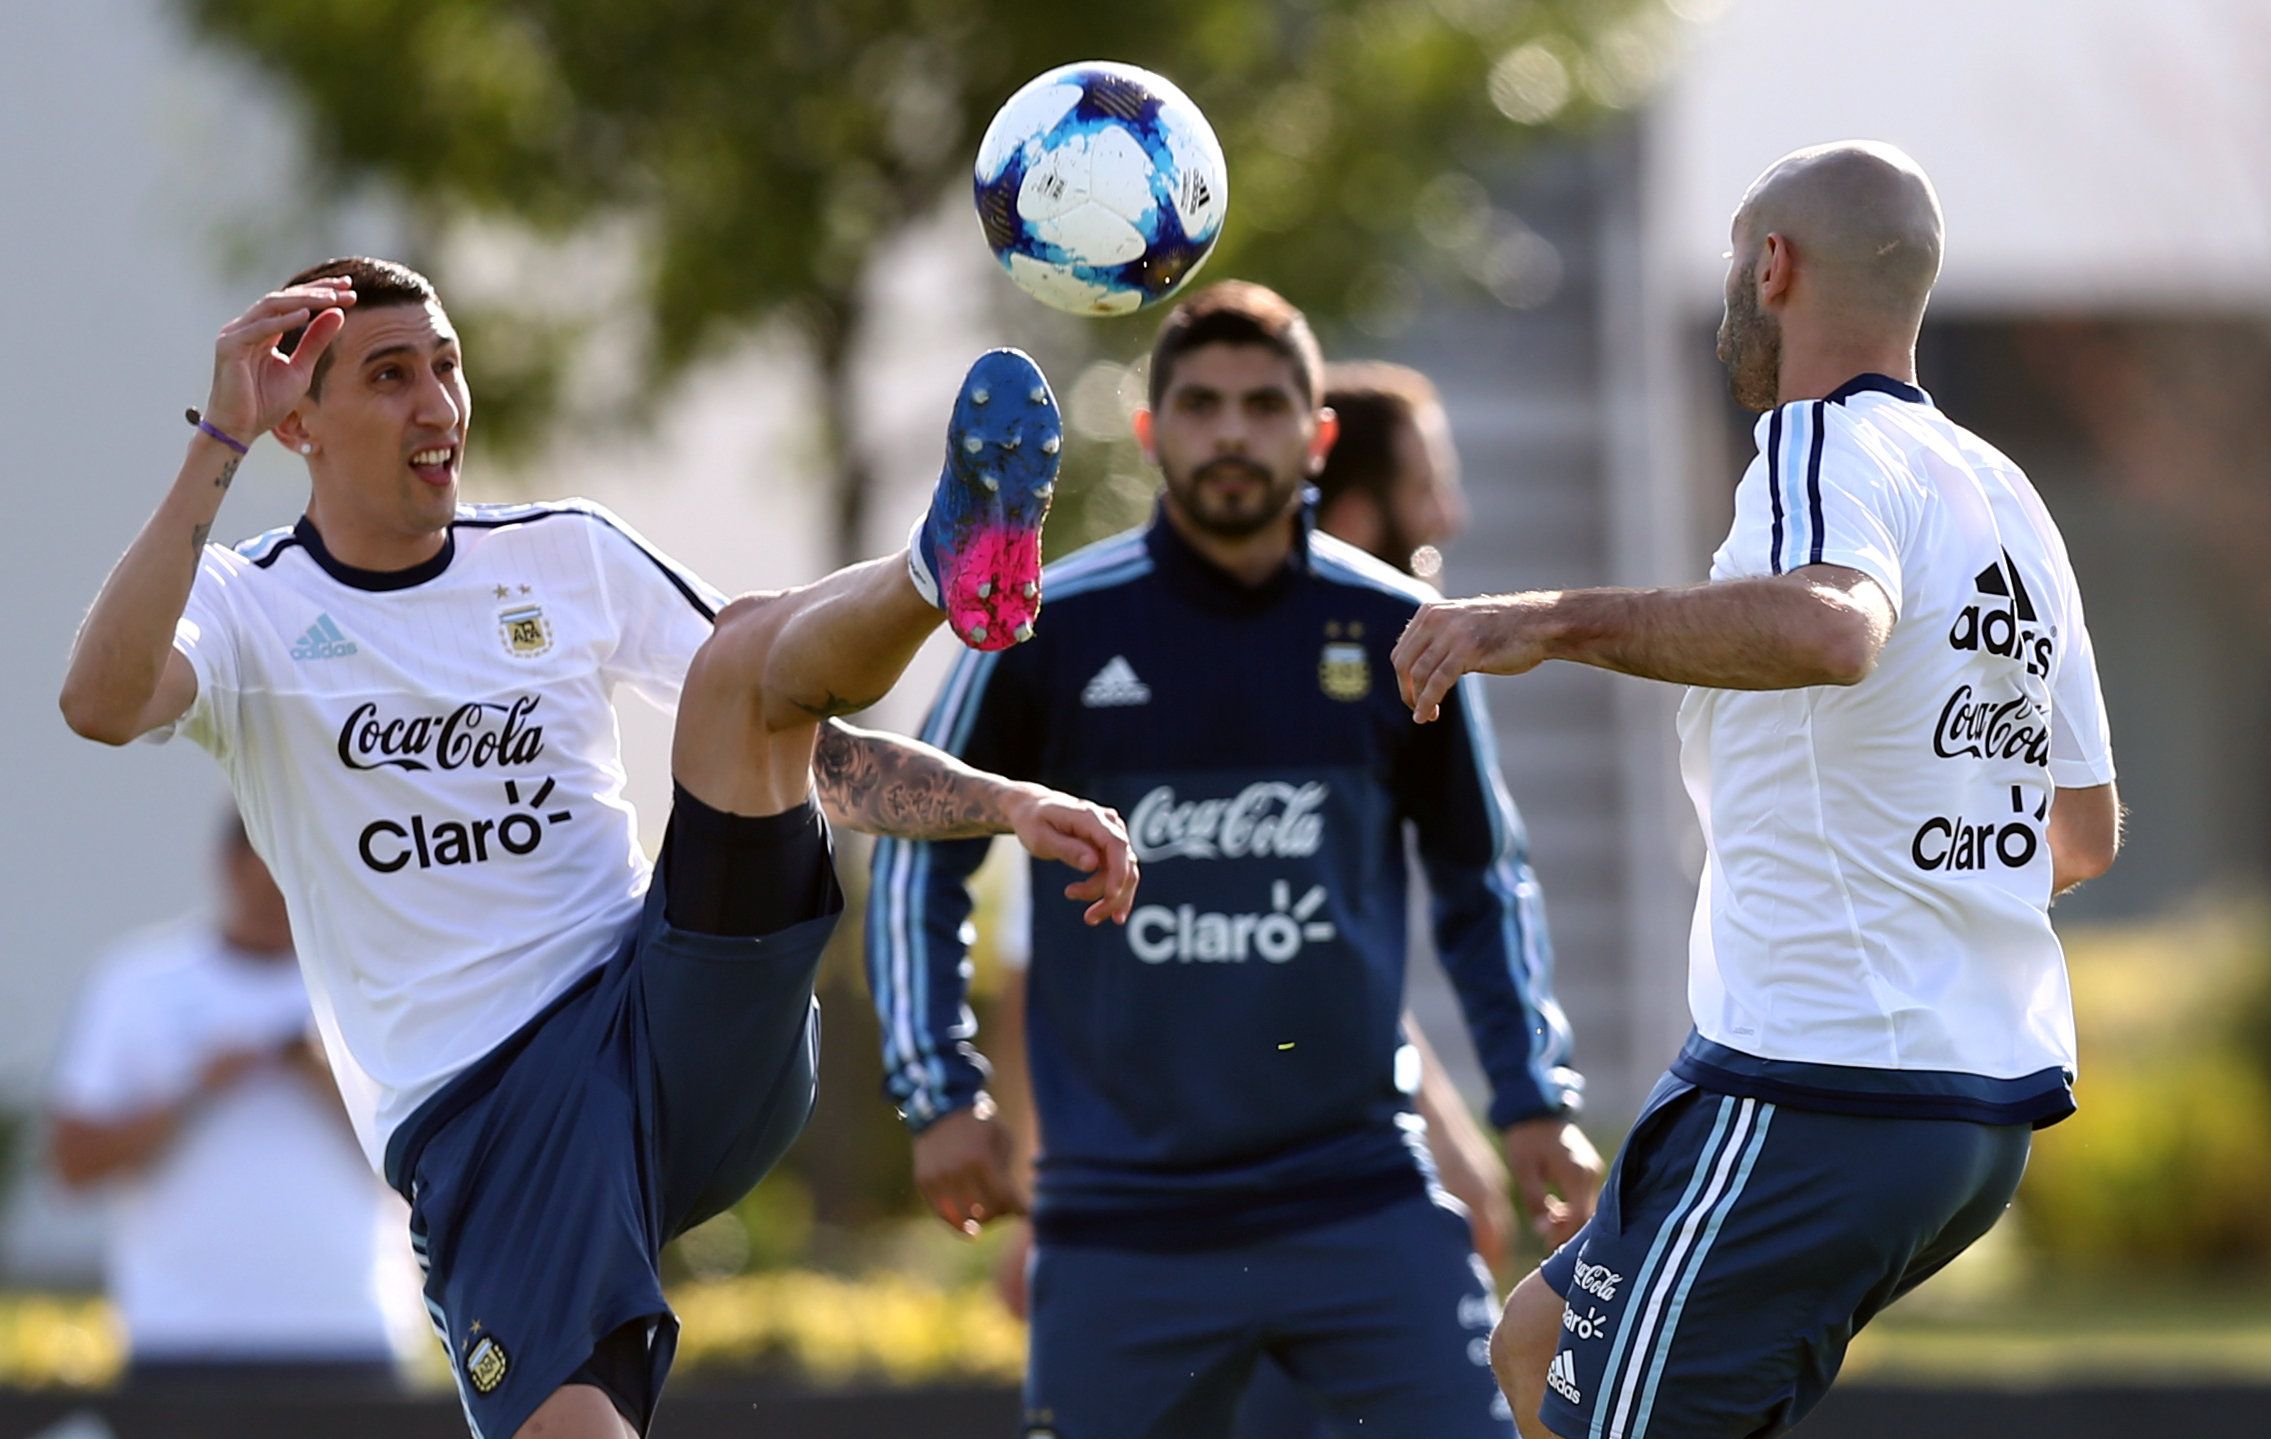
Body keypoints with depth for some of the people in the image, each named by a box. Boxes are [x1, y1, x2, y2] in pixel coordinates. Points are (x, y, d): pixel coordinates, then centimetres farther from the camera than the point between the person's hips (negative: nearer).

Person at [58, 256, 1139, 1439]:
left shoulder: (570, 556, 14)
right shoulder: (248, 606, 3)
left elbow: (810, 756, 17)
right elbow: (103, 702, -21)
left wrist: (1010, 807, 2)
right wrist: (220, 443, -23)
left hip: (698, 1032, 2)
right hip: (476, 1112, -2)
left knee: (744, 653, -18)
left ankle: (950, 570, -46)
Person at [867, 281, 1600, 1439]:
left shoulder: (1395, 635, 3)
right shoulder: (1052, 630, -1)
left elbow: (1481, 879, 16)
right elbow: (918, 858, 8)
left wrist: (1532, 1094, 9)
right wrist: (938, 1092, 0)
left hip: (1360, 1199, 1)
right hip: (1120, 1207, -1)